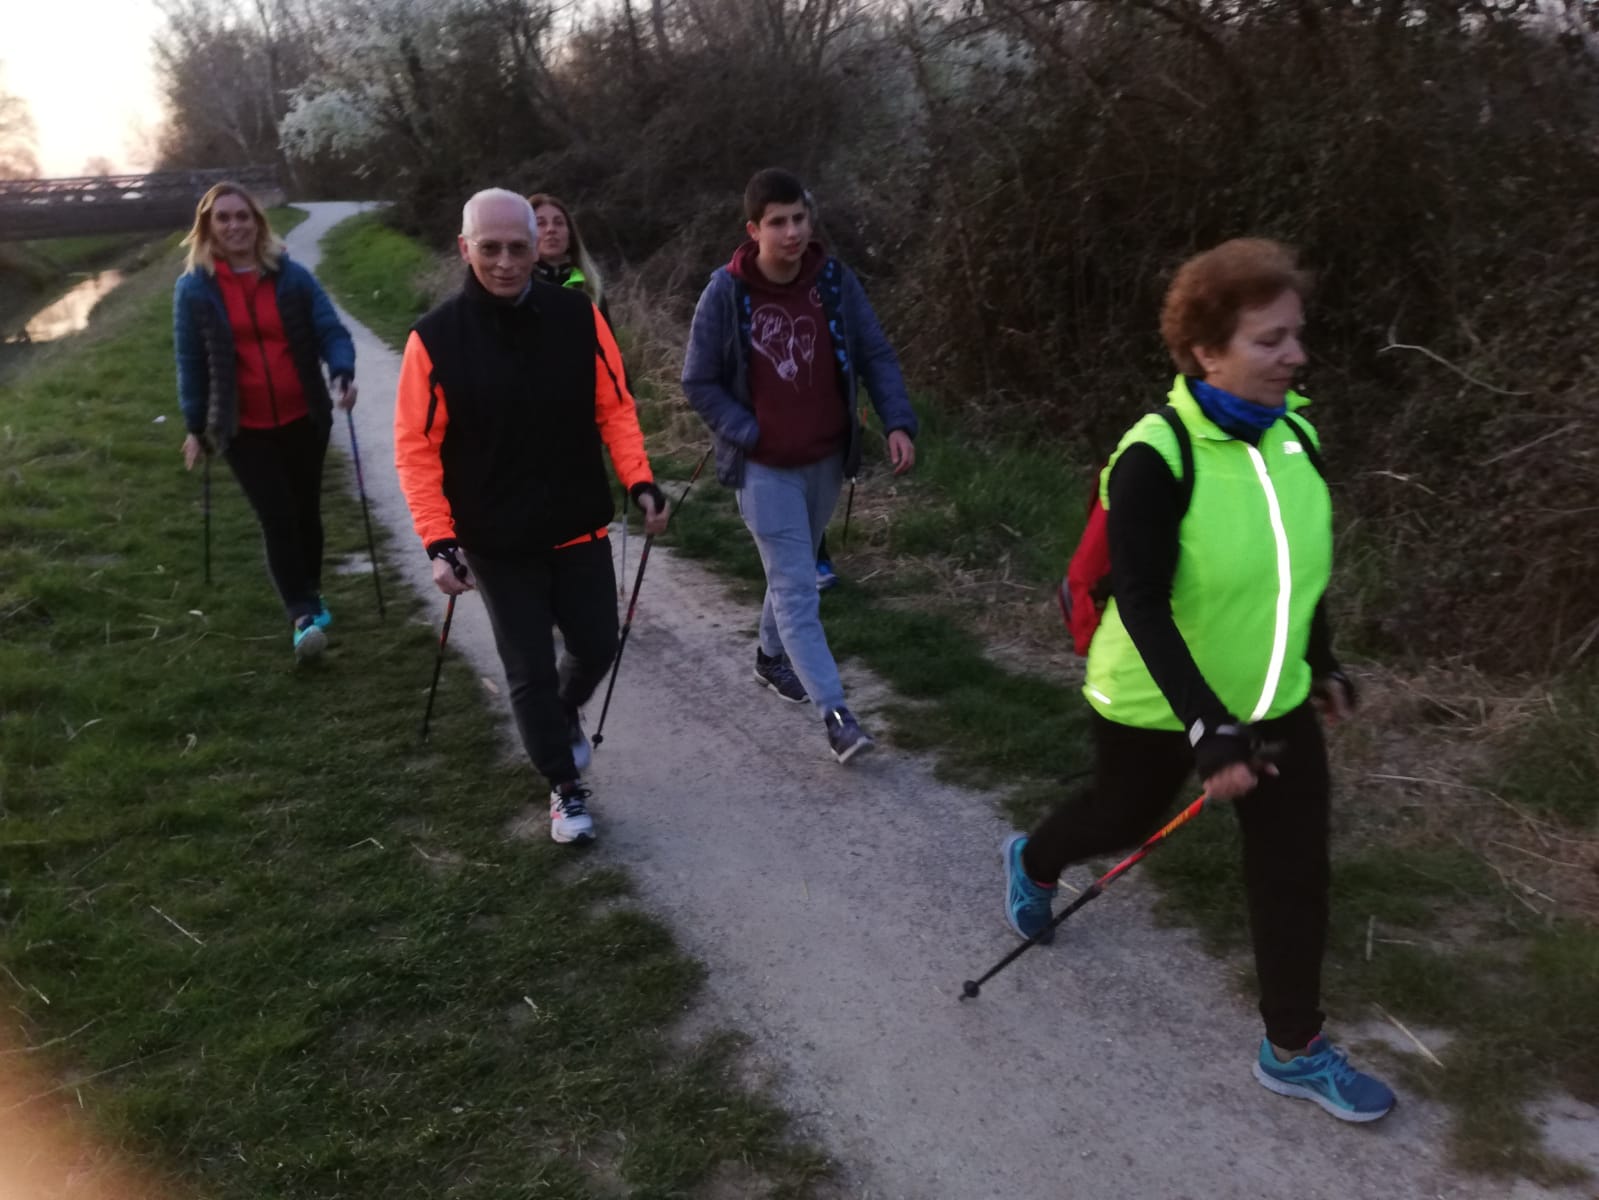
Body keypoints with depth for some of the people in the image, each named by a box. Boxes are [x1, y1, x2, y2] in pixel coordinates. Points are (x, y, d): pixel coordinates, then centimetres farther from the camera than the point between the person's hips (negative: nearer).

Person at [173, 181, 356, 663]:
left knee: (305, 510, 13)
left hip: (303, 419, 2)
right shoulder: (194, 288, -4)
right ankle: (304, 615, -8)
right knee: (277, 517, -10)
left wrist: (341, 372, -25)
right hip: (244, 428, -2)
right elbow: (190, 362, 1)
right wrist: (195, 426, 1)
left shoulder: (291, 276, -2)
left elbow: (330, 330, -4)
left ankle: (309, 599, 31)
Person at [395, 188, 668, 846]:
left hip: (579, 527, 2)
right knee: (529, 671, 7)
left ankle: (565, 714, 48)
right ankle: (566, 787, 27)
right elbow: (417, 449, -10)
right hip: (496, 542, -2)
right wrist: (440, 542, -16)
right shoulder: (436, 337, -13)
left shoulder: (578, 316, -7)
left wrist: (639, 481, -11)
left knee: (597, 646, 14)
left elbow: (614, 405, 1)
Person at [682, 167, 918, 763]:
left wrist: (897, 422, -16)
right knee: (797, 588, -7)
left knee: (794, 572, 21)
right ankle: (835, 712, -7)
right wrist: (749, 435, -16)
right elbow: (699, 383, -8)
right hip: (764, 466, -4)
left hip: (826, 459, 4)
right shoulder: (726, 293, -15)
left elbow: (876, 355, -3)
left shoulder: (835, 280, -8)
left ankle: (772, 656, 44)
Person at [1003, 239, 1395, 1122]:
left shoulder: (1294, 432, -5)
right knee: (1126, 819, 18)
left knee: (1295, 863, 6)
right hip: (1157, 702, -5)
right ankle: (1031, 862, 54)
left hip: (1271, 700, 5)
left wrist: (1321, 663, 17)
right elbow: (1142, 606, -27)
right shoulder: (1156, 457, -26)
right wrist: (1208, 729, -31)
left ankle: (1294, 1050, 26)